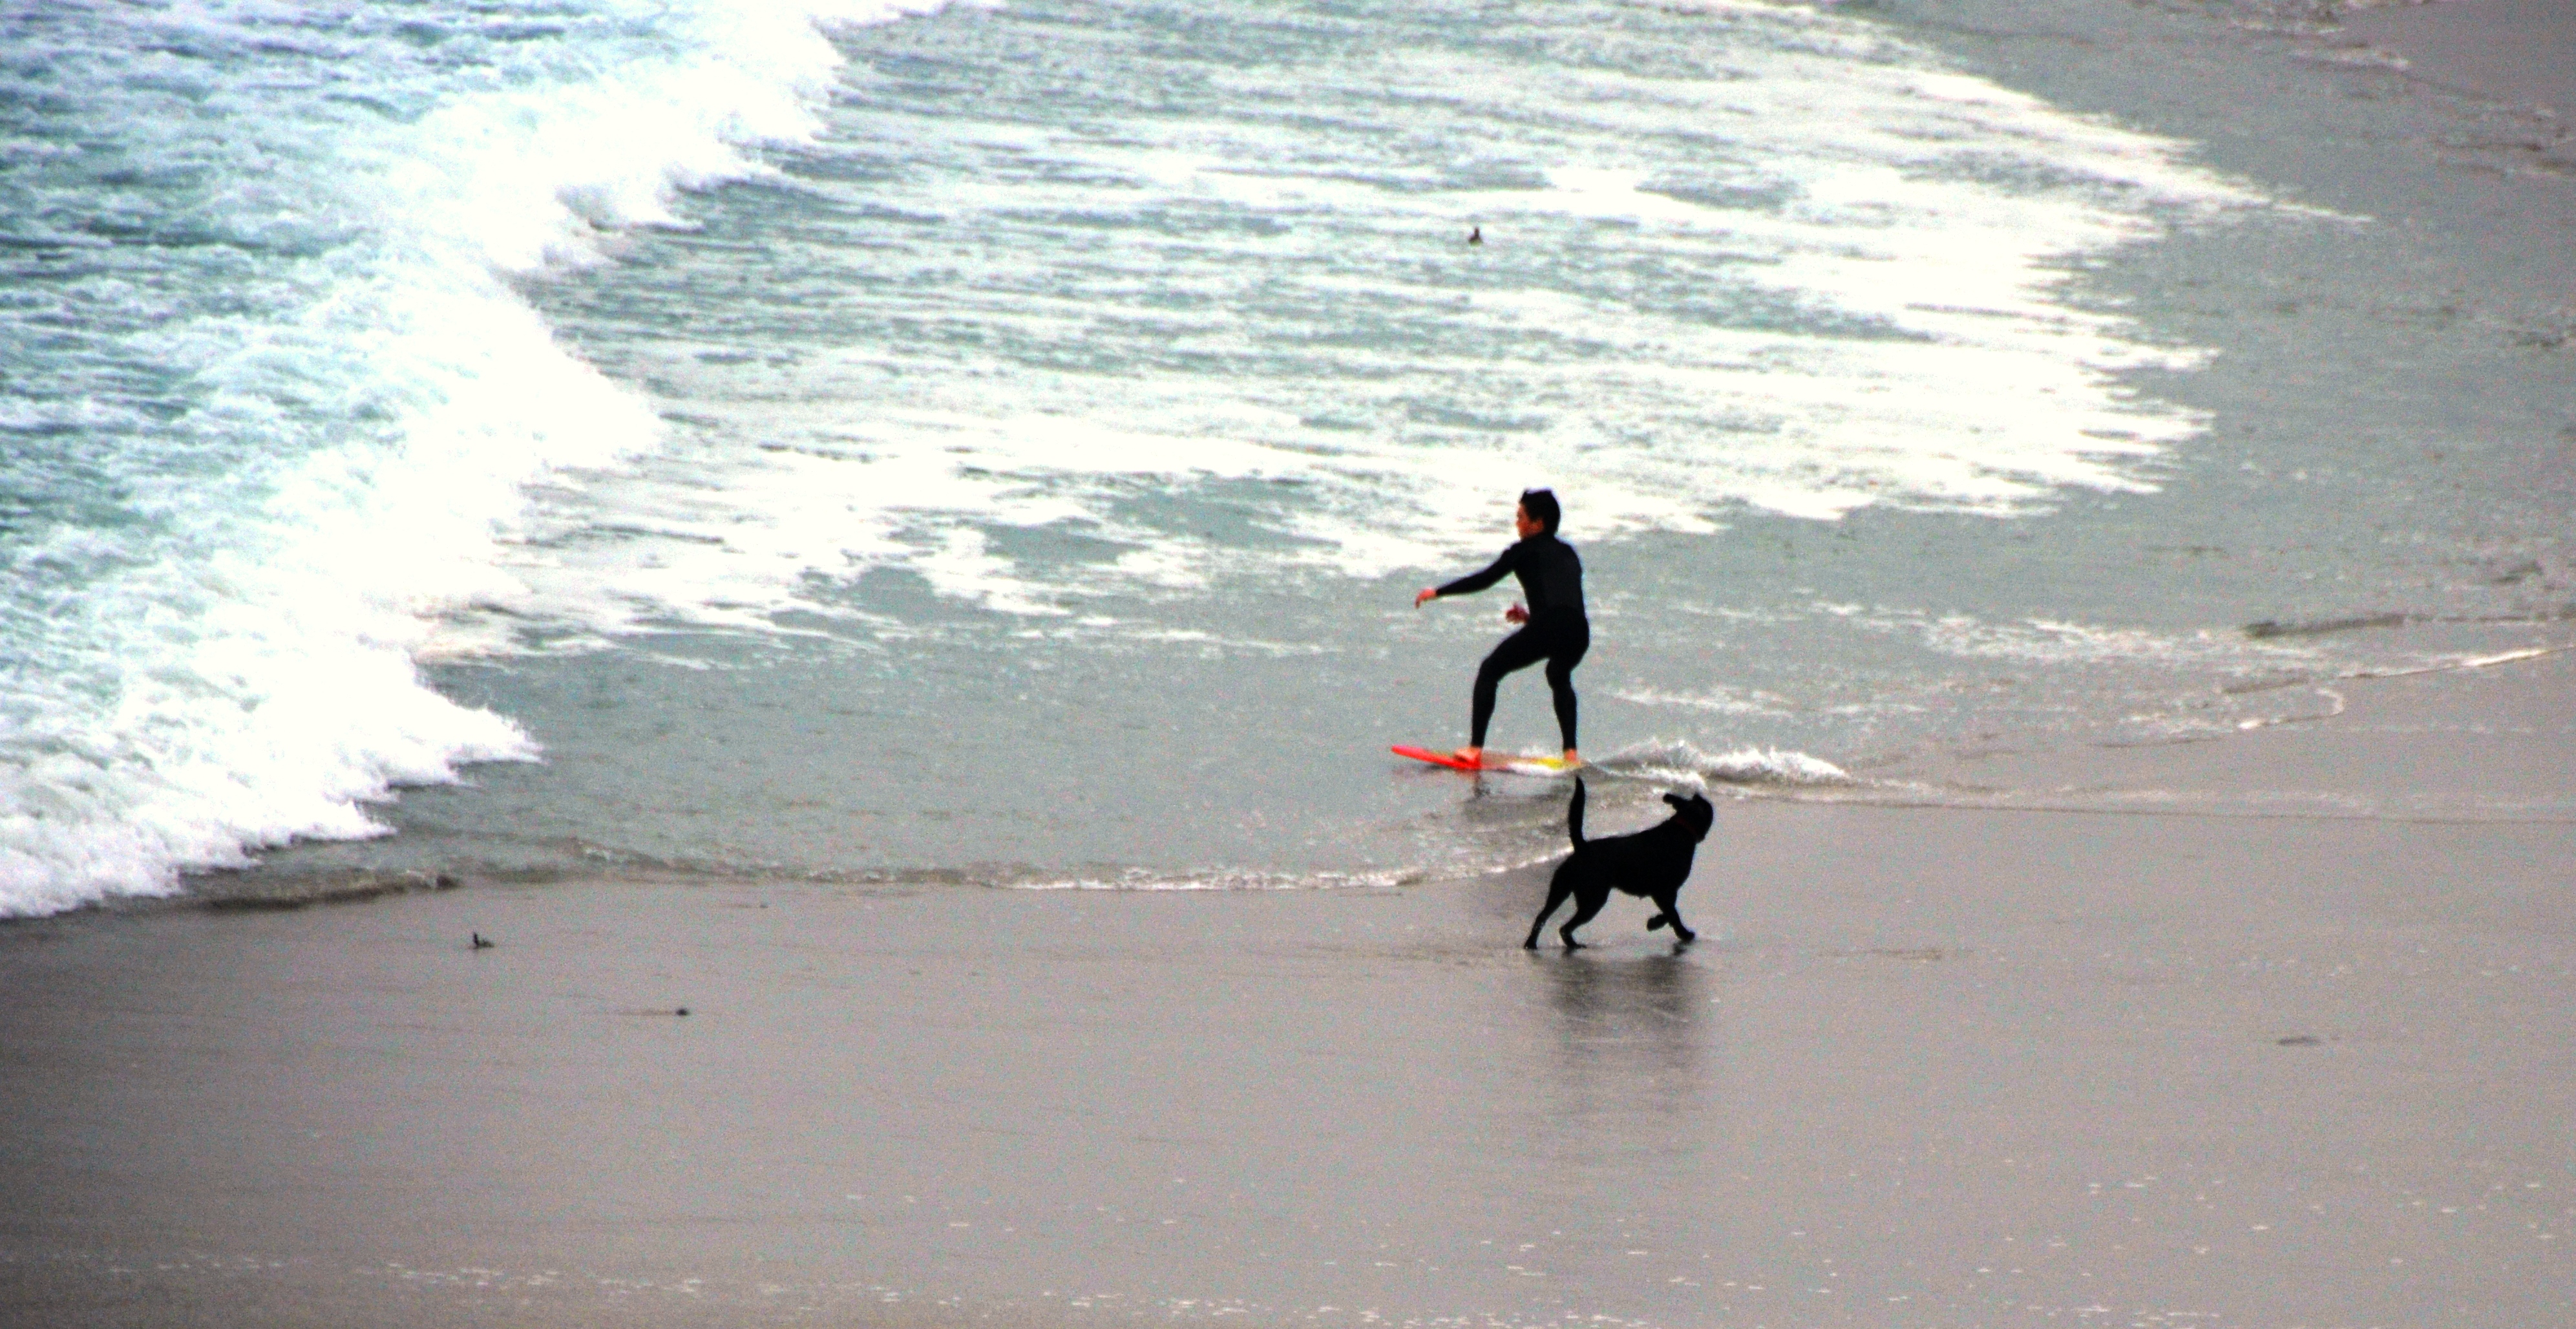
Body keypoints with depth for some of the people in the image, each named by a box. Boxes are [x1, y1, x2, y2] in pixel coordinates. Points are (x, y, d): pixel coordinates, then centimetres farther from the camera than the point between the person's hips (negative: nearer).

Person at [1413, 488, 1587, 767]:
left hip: (1547, 629, -6)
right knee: (1559, 676, 38)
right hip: (1579, 633, 6)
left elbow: (1486, 579, 9)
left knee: (1489, 671, 11)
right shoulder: (1567, 553, 29)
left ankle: (1475, 748, 0)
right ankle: (1571, 752, 26)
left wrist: (1438, 592, 18)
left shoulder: (1526, 550, 11)